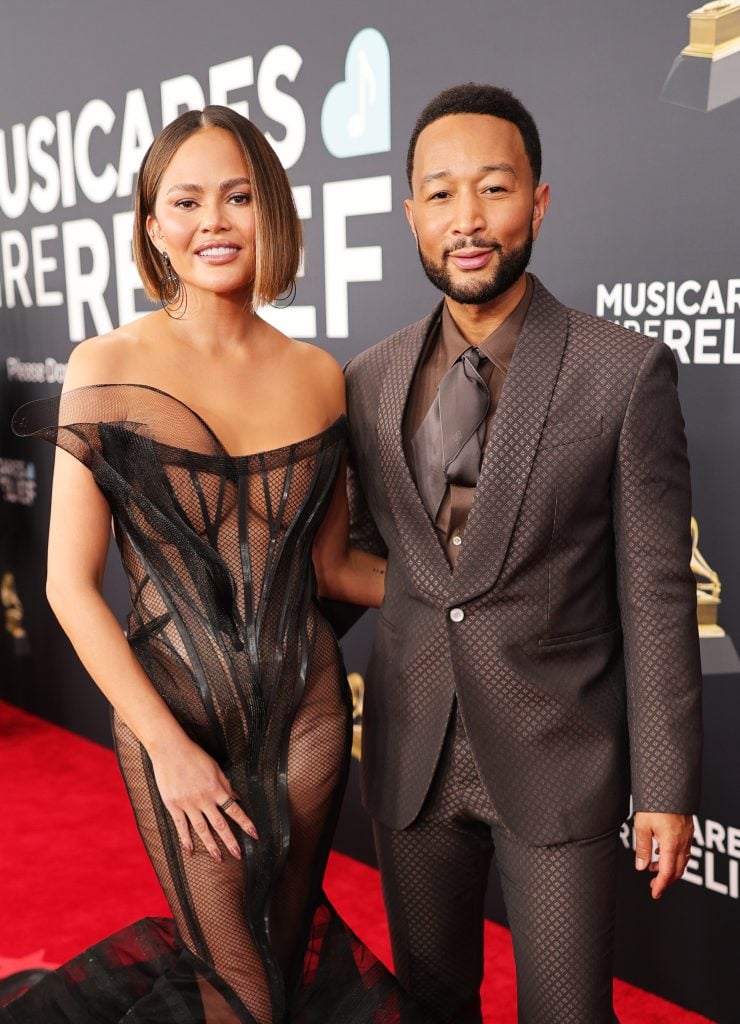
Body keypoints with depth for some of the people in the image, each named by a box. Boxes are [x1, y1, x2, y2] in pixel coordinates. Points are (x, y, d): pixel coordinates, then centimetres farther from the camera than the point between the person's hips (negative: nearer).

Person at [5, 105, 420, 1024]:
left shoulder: (316, 374, 0)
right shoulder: (109, 367, -10)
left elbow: (331, 563, 8)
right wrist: (168, 746, -12)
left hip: (306, 705, 3)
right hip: (174, 712, -3)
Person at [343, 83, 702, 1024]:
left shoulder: (625, 372, -10)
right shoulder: (370, 381, 1)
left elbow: (656, 591, -9)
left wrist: (667, 786, -8)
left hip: (557, 759, -3)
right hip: (411, 756, 4)